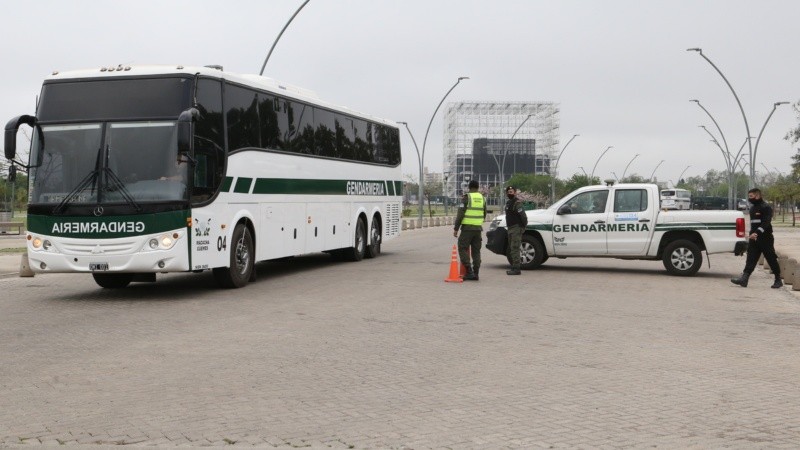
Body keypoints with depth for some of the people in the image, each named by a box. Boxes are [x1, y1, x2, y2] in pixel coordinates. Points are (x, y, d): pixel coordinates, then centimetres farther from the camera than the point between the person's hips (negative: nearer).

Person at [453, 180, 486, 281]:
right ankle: (475, 273, 8)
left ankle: (469, 271, -10)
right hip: (478, 228, 6)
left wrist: (456, 228, -8)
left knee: (462, 248, 0)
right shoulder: (482, 198, 10)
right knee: (476, 251, 10)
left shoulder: (467, 197, -8)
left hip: (467, 228, -6)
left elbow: (460, 214, -12)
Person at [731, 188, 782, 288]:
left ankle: (778, 280, 10)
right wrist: (752, 233, 12)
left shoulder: (766, 207, -9)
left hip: (765, 238, -8)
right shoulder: (752, 208, 17)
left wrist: (757, 233, -30)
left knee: (771, 259, 0)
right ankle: (744, 278, -12)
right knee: (751, 259, -3)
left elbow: (766, 223, -20)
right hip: (754, 238, 8)